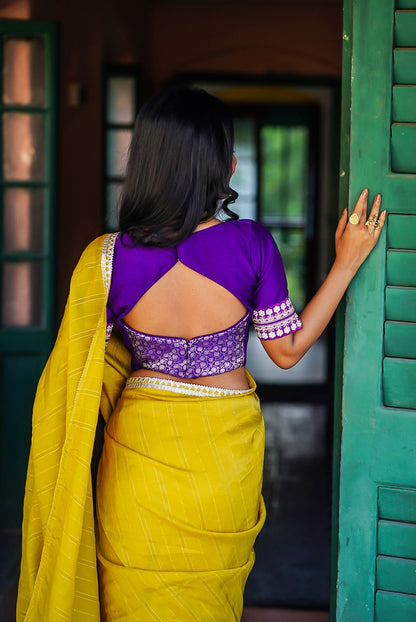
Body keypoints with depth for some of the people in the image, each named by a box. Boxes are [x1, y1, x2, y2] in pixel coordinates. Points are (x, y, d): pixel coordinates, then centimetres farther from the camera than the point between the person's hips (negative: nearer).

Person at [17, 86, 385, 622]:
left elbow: (80, 374, -6)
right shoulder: (251, 245, -17)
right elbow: (288, 349, -4)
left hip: (143, 445, 0)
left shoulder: (108, 258, -16)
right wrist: (348, 262, 2)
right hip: (227, 448, 0)